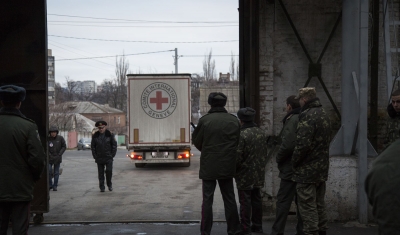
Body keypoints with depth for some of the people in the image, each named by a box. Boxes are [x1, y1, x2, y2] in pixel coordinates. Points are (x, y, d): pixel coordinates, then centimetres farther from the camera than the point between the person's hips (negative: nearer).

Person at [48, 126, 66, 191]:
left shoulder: (60, 138, -2)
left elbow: (64, 147, 2)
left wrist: (59, 154, -8)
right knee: (49, 171, -7)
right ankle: (50, 185, 9)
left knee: (56, 172, 5)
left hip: (57, 158, 1)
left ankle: (55, 186, 13)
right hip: (49, 158, -1)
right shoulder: (47, 139, -5)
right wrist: (49, 155, -12)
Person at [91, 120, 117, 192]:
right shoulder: (95, 136, 3)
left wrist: (112, 155, -3)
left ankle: (109, 184, 13)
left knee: (109, 171, -8)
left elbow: (114, 145, 3)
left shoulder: (110, 134, 0)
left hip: (108, 157, -1)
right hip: (99, 158, 1)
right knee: (101, 173, 3)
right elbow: (93, 147, 8)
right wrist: (95, 156, 1)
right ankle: (102, 187, 10)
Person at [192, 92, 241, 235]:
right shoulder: (234, 120, 0)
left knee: (207, 199, 4)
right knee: (229, 199, 11)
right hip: (227, 166, 3)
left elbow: (197, 142, 1)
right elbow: (237, 142, 7)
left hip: (209, 166, -3)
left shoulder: (204, 120, -9)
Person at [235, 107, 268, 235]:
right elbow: (264, 153, 12)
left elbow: (238, 157, -18)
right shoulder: (262, 133, 5)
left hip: (245, 174, -7)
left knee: (245, 202, -1)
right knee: (256, 200, 14)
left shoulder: (242, 135, -19)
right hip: (259, 173, 7)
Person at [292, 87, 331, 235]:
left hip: (307, 170, -9)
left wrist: (294, 162, -11)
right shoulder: (324, 115, 13)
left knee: (308, 208, -4)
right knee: (319, 205, 17)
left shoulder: (308, 115, -17)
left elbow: (303, 143, -23)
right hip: (321, 169, 9)